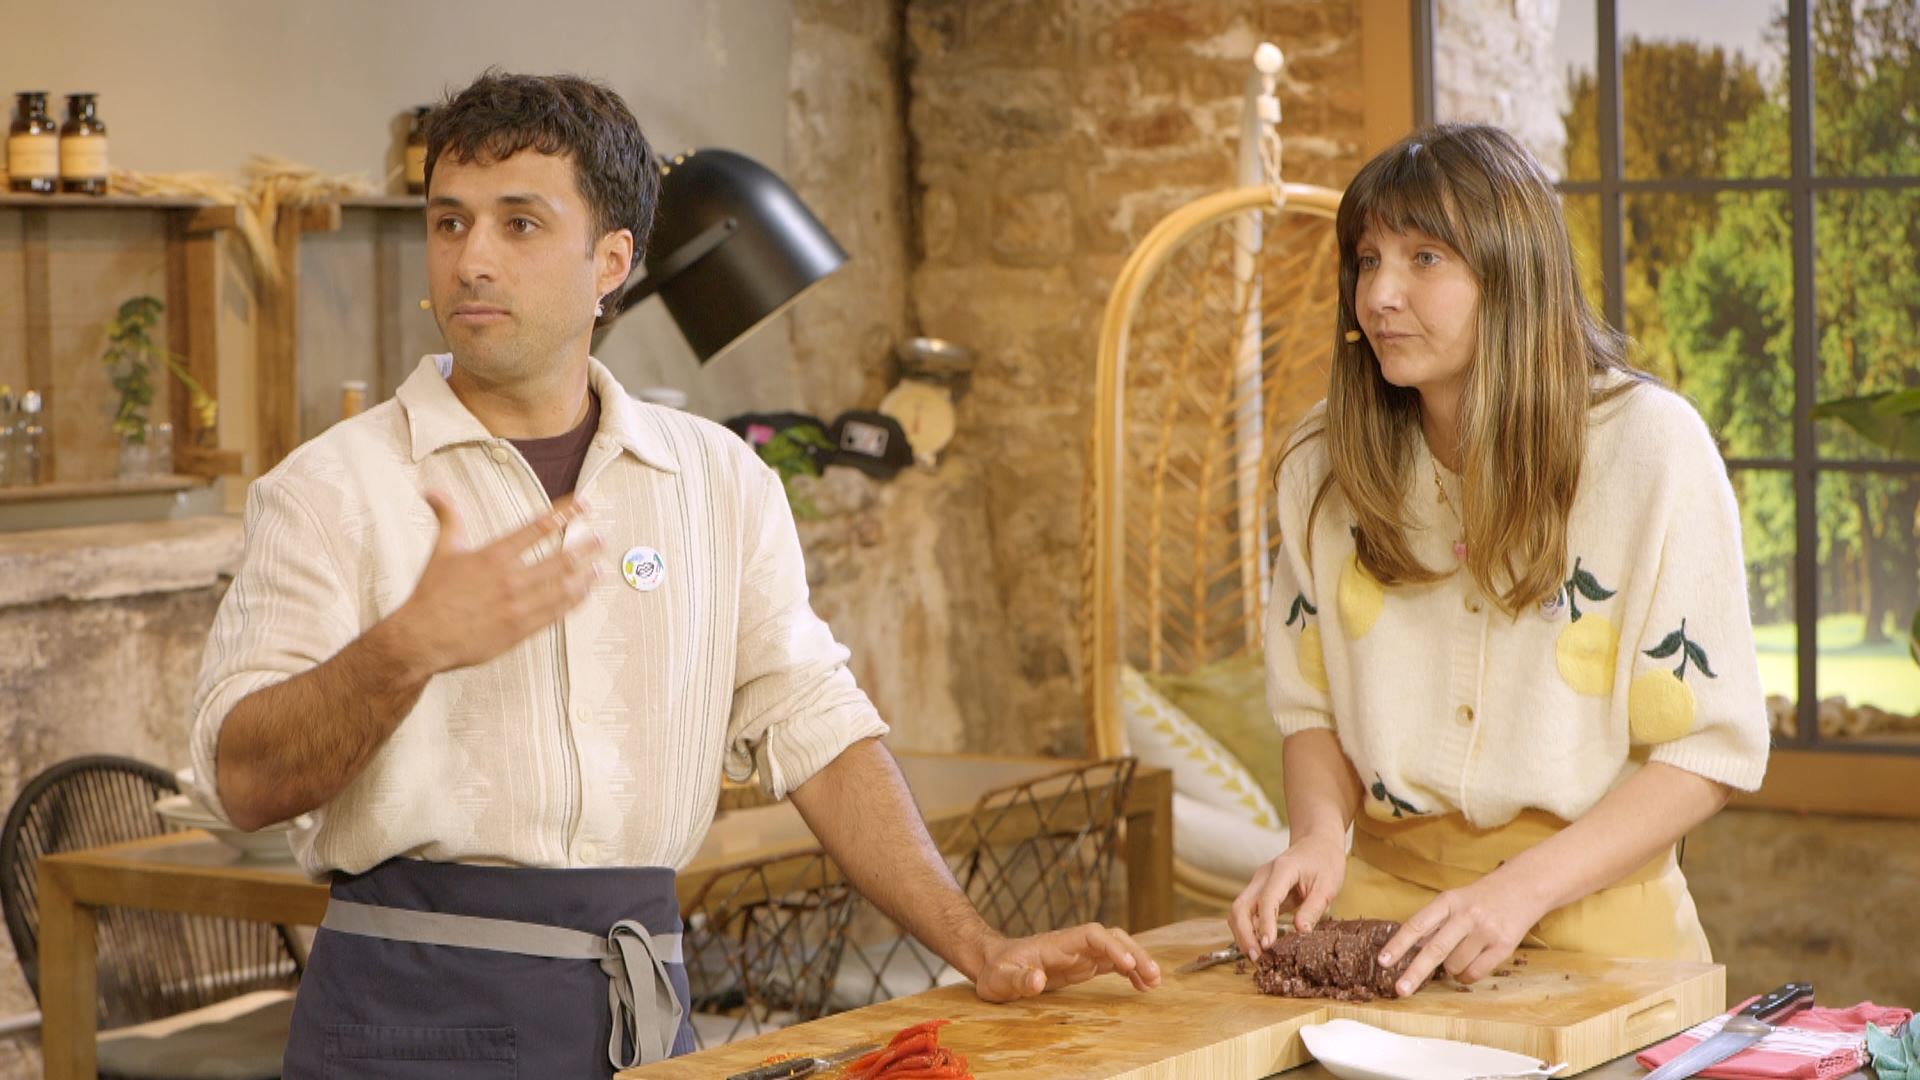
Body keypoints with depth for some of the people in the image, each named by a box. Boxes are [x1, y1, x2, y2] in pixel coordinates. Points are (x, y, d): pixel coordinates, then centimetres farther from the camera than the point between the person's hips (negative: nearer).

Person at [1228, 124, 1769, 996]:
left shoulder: (1651, 446, -7)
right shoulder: (1324, 462, 5)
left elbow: (1711, 745, -6)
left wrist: (1524, 889, -18)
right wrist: (1320, 833, -9)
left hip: (1594, 917, -2)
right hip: (1381, 905, 2)